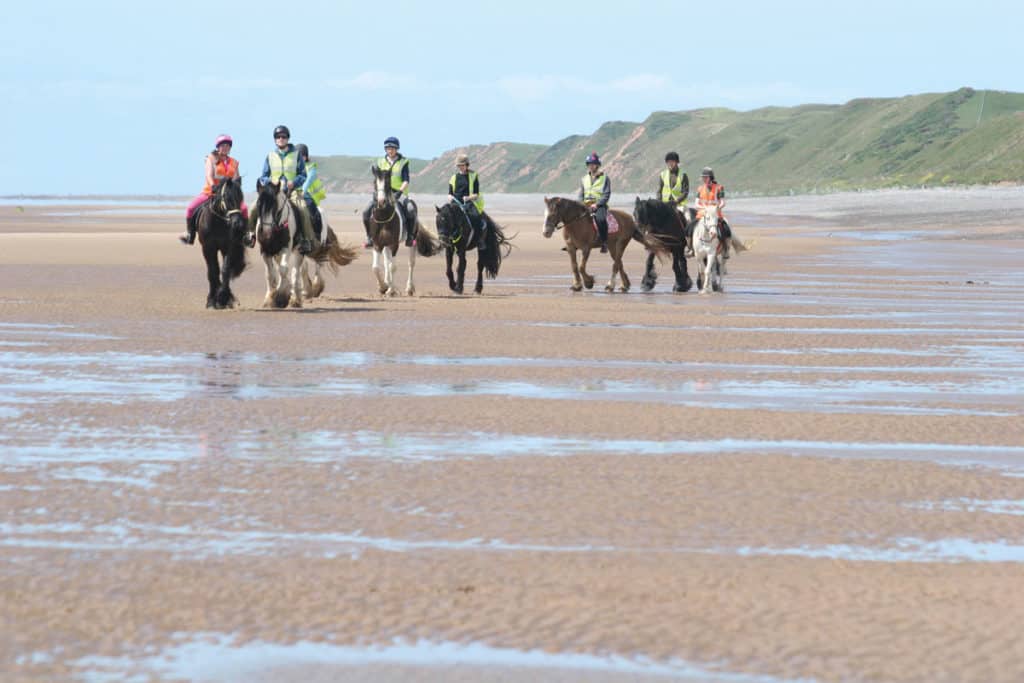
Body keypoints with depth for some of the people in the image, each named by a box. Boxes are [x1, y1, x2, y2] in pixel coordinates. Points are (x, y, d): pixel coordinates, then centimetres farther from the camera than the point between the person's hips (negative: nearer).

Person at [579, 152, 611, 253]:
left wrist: (597, 204, -16)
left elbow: (606, 195, -4)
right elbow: (581, 195, 19)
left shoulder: (604, 178, 4)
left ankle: (604, 243, -30)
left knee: (600, 219, -36)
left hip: (599, 205, -5)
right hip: (586, 205, 5)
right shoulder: (584, 179, 19)